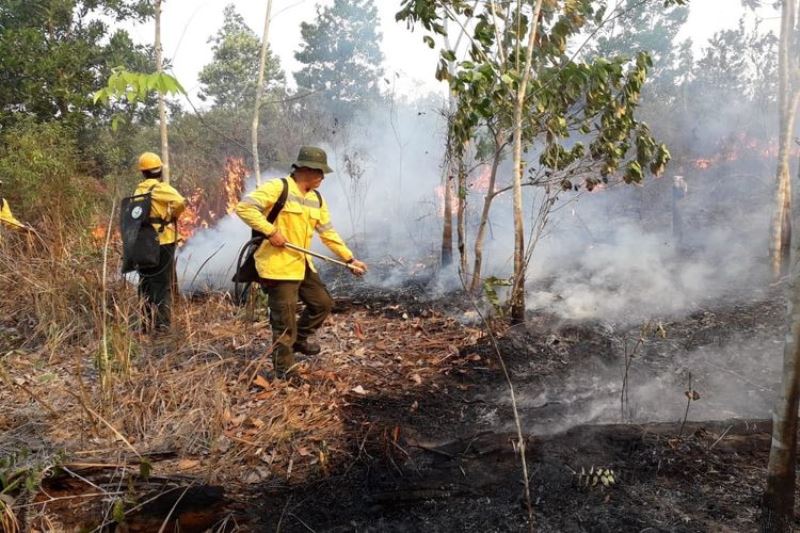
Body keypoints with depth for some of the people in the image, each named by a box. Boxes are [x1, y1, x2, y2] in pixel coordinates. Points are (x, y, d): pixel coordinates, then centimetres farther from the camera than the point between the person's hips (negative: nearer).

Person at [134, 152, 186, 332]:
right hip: (163, 242, -5)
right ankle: (162, 324, 0)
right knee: (163, 285, 1)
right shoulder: (161, 188, -11)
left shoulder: (139, 190, 8)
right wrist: (172, 216, -9)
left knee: (146, 284, 14)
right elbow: (180, 202, -26)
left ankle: (147, 324, 19)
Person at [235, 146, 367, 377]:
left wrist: (350, 259, 7)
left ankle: (299, 339, 38)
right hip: (277, 265, -8)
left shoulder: (317, 200, 11)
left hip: (302, 264, 8)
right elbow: (244, 207, -19)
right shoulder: (277, 188, -13)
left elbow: (329, 233, 13)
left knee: (323, 303, 16)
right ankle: (284, 370, 13)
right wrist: (270, 231, -22)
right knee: (285, 322, -2)